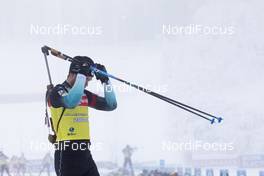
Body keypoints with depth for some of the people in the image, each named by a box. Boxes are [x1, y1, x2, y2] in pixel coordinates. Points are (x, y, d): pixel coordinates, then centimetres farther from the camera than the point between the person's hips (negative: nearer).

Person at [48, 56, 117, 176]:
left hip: (85, 154, 8)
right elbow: (71, 102, -30)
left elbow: (111, 105, 16)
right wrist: (81, 75, -22)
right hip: (66, 155, -8)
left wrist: (105, 80, 6)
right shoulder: (57, 91, -8)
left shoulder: (85, 95, 14)